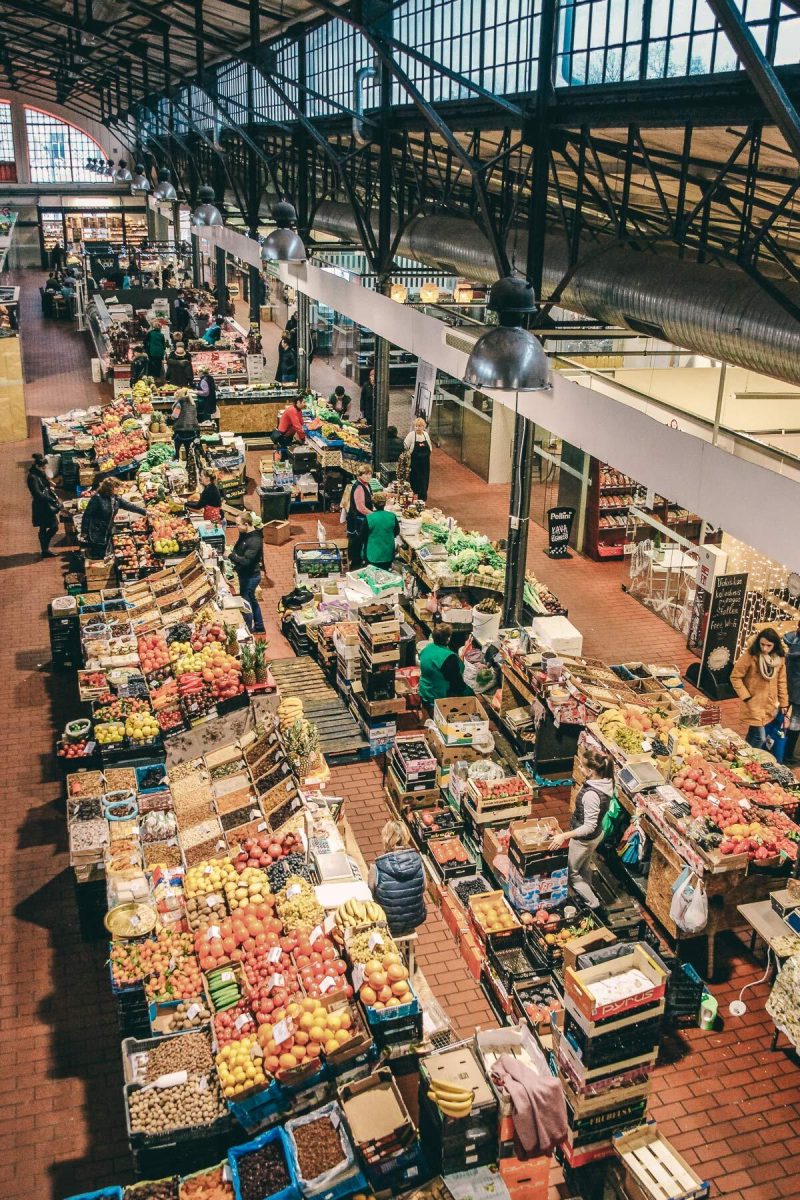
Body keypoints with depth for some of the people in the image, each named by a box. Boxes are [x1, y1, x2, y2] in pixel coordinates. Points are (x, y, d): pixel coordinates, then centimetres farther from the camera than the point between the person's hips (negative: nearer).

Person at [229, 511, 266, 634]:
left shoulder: (255, 540, -27)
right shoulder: (245, 534, 2)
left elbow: (246, 561, -31)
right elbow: (238, 550, 14)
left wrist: (231, 555, -27)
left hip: (250, 576, -10)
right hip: (245, 575, 10)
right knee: (251, 600, 22)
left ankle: (248, 630, 12)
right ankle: (259, 627, 37)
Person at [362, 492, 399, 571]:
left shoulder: (368, 518, -17)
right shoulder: (392, 516, -9)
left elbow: (364, 536, -7)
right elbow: (396, 532, 7)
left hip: (373, 556, -2)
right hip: (388, 555, 2)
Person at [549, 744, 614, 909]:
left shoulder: (591, 795, -38)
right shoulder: (605, 781, -12)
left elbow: (589, 826, -32)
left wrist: (564, 836, -29)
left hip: (584, 839, -8)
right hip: (597, 834, 8)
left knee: (571, 873, 16)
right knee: (585, 867, 30)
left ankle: (592, 903, 25)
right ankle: (587, 895, 49)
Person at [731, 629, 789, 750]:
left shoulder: (780, 658, 0)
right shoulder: (750, 655, -14)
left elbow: (781, 681, 10)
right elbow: (735, 677, -8)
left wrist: (784, 702, 10)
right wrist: (746, 697, -12)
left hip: (771, 705, 5)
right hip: (755, 703, -5)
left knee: (753, 734, 15)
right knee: (760, 738, -11)